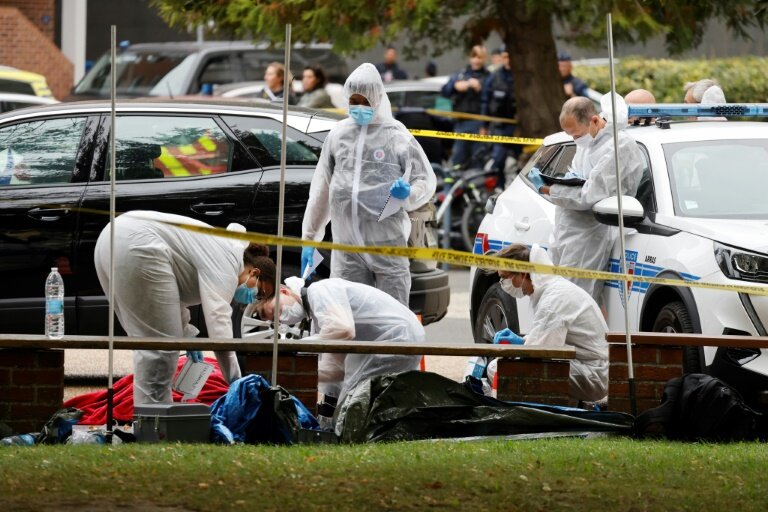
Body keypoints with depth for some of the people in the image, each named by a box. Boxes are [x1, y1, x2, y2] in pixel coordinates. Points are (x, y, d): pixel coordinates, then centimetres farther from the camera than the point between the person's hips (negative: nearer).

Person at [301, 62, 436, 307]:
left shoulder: (396, 136, 0)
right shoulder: (338, 134, 11)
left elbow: (426, 181, 4)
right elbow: (321, 188, 17)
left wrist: (408, 193, -20)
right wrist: (309, 238, 15)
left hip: (387, 245, -4)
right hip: (346, 248, 4)